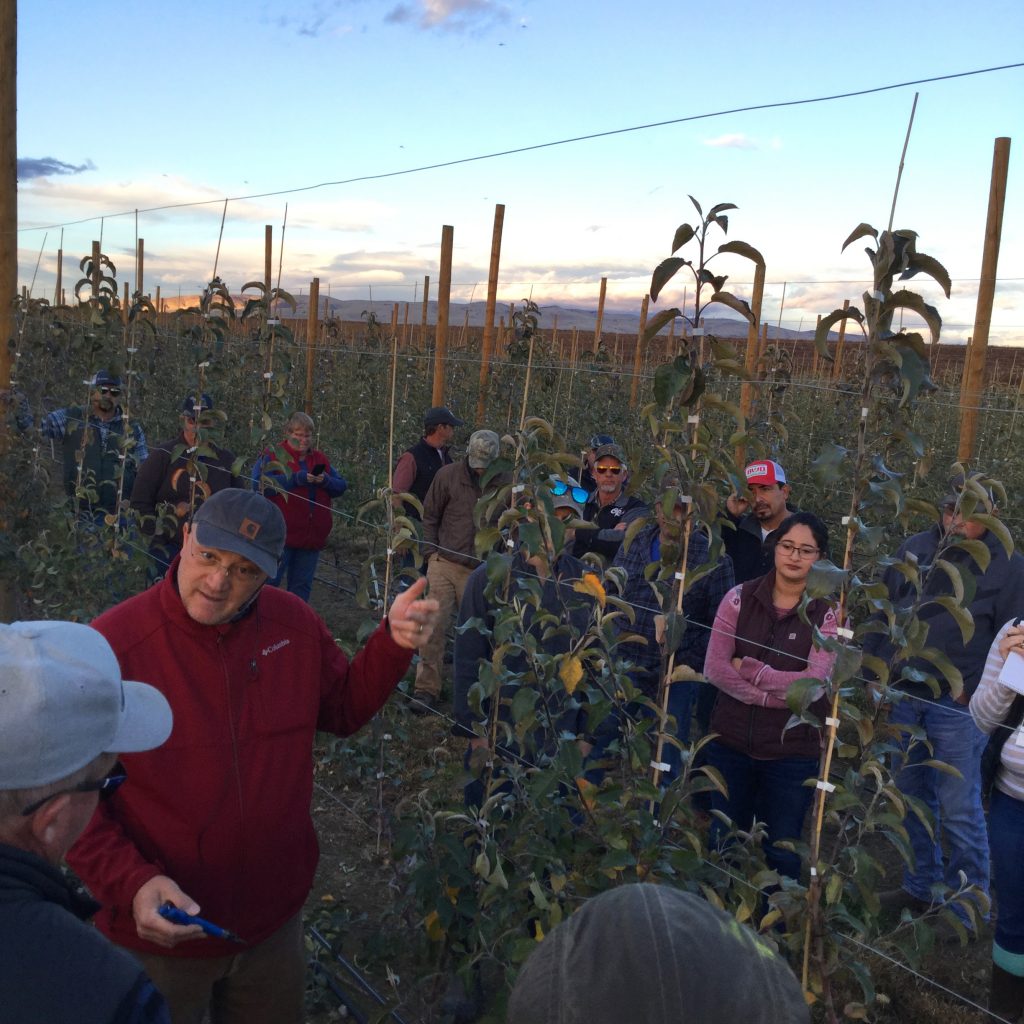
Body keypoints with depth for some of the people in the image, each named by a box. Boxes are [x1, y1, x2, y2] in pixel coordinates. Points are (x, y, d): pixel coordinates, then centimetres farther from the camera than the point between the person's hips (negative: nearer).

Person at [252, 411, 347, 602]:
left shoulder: (321, 459, 16)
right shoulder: (273, 456, 0)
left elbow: (341, 486, 12)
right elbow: (260, 483, -17)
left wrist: (325, 481, -10)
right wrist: (296, 479, -20)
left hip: (312, 535, 5)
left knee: (302, 585, 12)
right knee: (269, 581, -3)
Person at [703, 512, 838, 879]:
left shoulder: (829, 613, -7)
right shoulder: (740, 598, -2)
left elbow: (814, 682, -17)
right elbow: (715, 667, -8)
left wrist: (748, 668, -13)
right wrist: (777, 694, -16)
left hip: (792, 751, -2)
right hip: (731, 742, 2)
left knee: (781, 853, 12)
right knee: (723, 846, 17)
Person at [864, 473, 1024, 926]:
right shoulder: (913, 549, 6)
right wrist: (871, 675, 8)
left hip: (959, 705, -5)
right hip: (904, 697, 5)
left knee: (959, 811, 0)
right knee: (913, 797, 17)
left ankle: (967, 912, 17)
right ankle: (920, 886, 34)